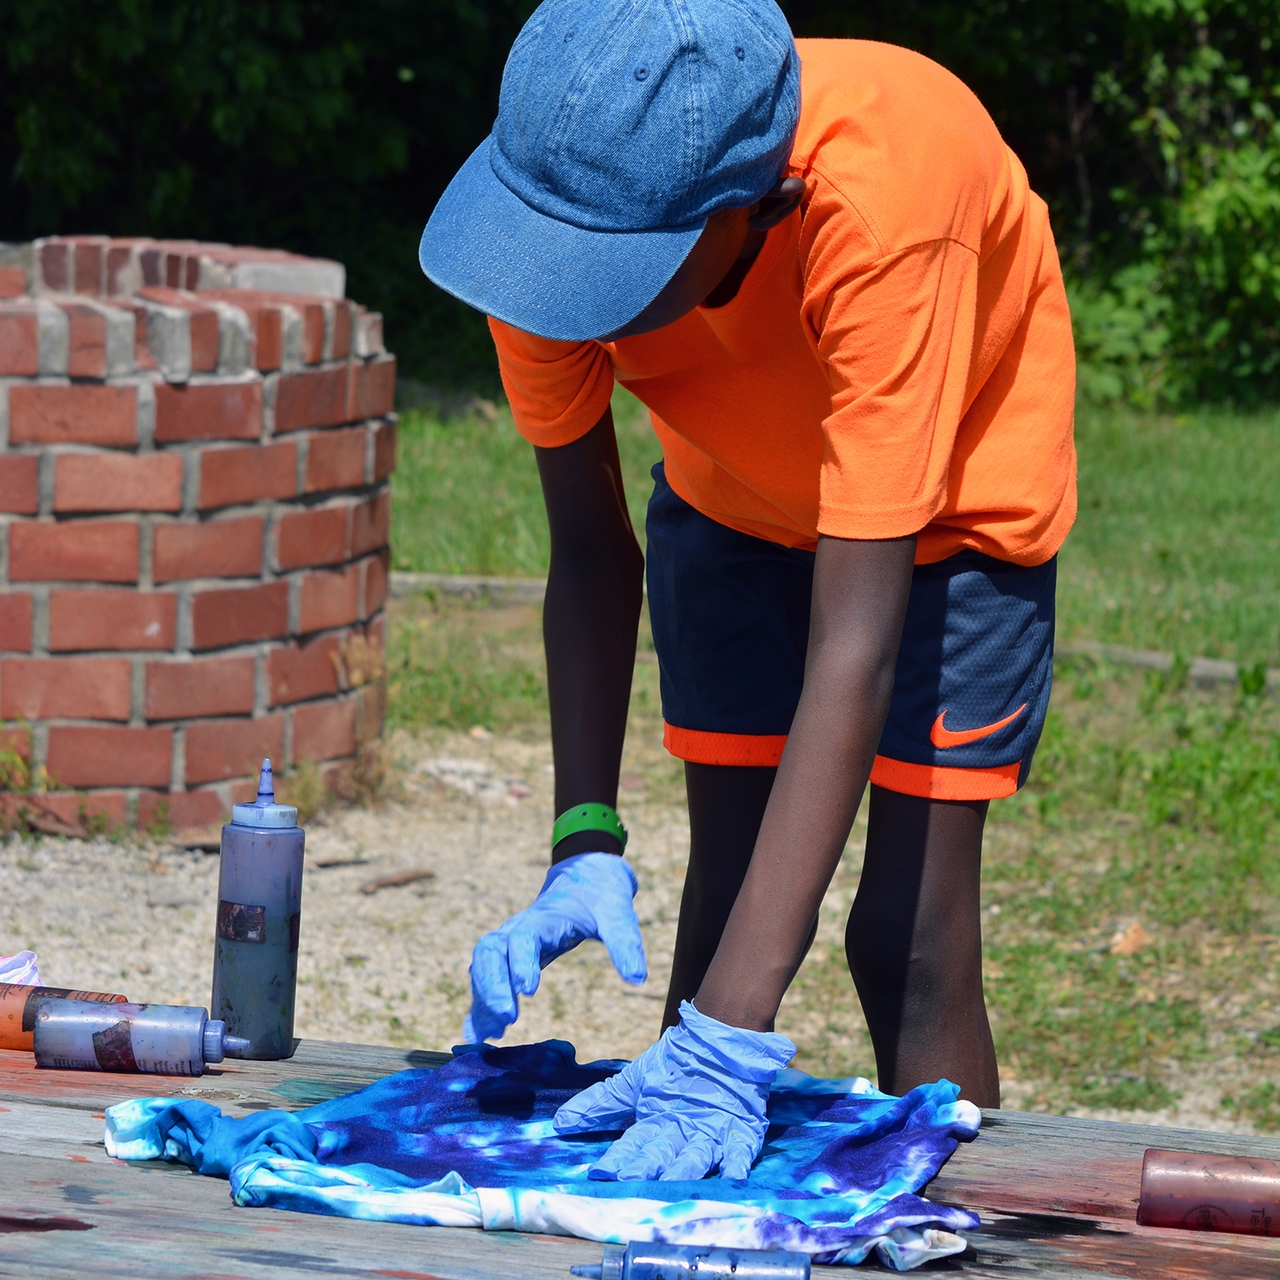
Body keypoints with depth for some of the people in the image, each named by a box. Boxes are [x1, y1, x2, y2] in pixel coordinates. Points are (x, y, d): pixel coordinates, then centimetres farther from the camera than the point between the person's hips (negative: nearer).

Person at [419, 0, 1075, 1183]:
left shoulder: (880, 207, -45)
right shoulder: (569, 207, -32)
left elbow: (854, 650, -45)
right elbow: (590, 555, -19)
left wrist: (730, 1040, -49)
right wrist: (583, 852, -32)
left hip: (951, 503, -4)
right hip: (734, 497, 4)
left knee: (909, 942, -11)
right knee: (725, 910, 1)